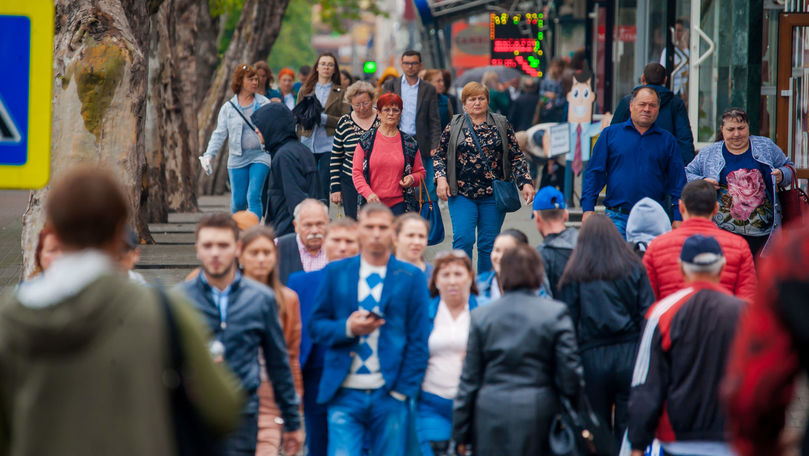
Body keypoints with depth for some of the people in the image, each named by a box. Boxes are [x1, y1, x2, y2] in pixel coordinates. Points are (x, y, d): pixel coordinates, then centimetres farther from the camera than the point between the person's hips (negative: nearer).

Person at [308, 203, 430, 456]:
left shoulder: (411, 277, 6)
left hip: (389, 395, 0)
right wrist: (347, 328, -11)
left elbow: (418, 340, 4)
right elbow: (316, 325, 9)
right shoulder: (335, 272, 9)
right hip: (345, 394, 0)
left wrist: (403, 389, -4)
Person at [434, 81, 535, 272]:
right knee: (463, 239, -13)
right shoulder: (454, 126, 6)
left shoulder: (501, 125, 7)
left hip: (494, 194, 1)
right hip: (462, 194, -1)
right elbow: (439, 155, 9)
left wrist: (525, 183, -4)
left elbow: (516, 156, 7)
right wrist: (441, 178, -7)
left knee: (489, 244, 3)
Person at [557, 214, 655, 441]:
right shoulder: (633, 268, 3)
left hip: (592, 357, -1)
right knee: (628, 428, 2)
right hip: (629, 354, 1)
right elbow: (648, 314, -1)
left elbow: (568, 324, -1)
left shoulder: (574, 276, 0)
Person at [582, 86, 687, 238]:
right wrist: (588, 209, -2)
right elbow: (594, 173, 7)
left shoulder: (667, 140, 11)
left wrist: (678, 218, 2)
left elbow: (678, 180, 10)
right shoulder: (610, 134, 9)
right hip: (618, 218, -1)